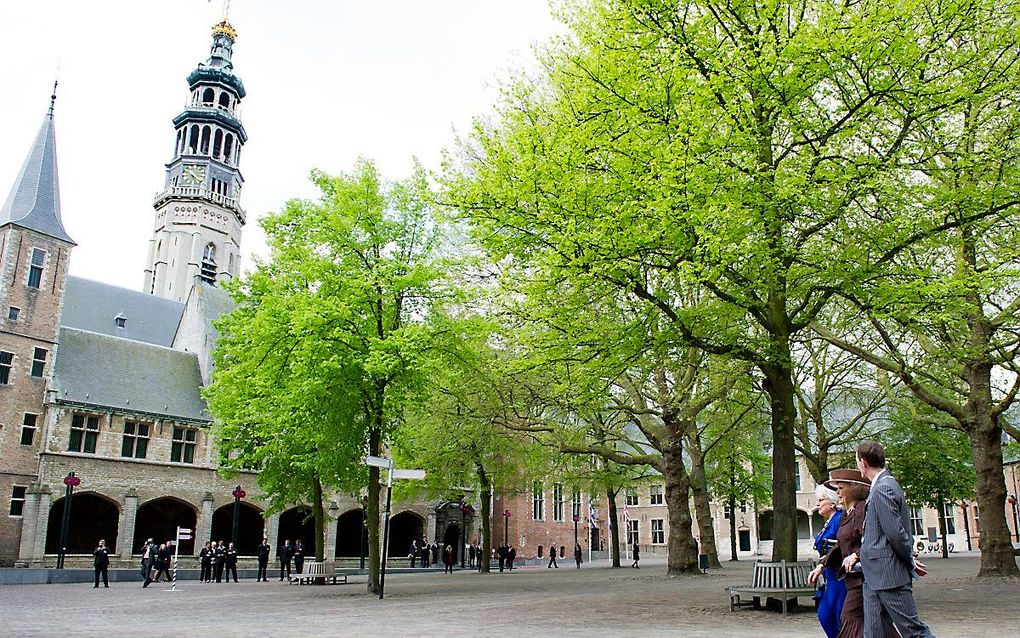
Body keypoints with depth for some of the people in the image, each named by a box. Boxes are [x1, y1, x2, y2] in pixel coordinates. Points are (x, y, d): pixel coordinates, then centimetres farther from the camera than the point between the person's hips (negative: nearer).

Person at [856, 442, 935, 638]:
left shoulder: (882, 489, -16)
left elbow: (895, 533, -20)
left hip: (889, 575, -10)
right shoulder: (885, 485, 15)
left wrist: (910, 561, -7)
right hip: (874, 577, 10)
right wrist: (859, 554, 17)